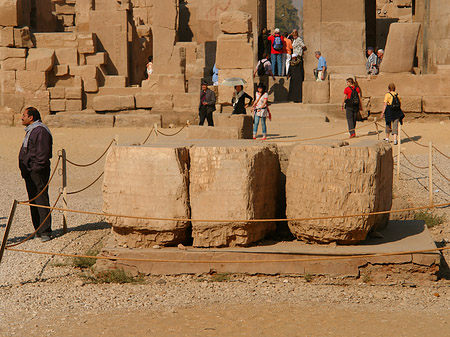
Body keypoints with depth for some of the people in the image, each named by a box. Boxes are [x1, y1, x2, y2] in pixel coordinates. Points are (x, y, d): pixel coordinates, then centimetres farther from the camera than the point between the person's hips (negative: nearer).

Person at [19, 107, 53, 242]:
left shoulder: (40, 131, -14)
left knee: (41, 201, -9)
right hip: (29, 173, 11)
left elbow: (43, 153, -20)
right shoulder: (31, 130, 19)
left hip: (38, 173, -11)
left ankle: (45, 232, -9)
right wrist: (25, 170, 19)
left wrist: (36, 168, -20)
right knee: (33, 202, 12)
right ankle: (38, 230, 18)